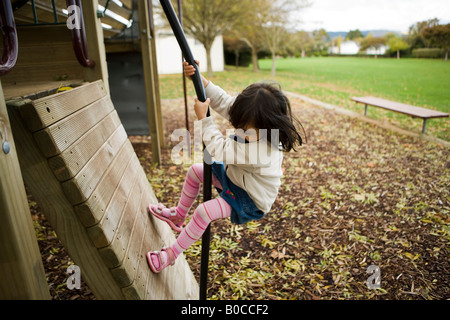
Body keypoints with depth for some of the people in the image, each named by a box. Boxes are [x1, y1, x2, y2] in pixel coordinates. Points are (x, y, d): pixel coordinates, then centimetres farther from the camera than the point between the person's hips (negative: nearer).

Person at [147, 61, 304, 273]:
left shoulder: (262, 150, -39)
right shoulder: (253, 121, -16)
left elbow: (219, 149, -34)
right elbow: (223, 101, -10)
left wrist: (202, 117, -28)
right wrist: (200, 79, -19)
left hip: (251, 201, -9)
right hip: (236, 177, 9)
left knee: (204, 212, -24)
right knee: (195, 171, 8)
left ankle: (171, 254, -2)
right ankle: (178, 216, 25)